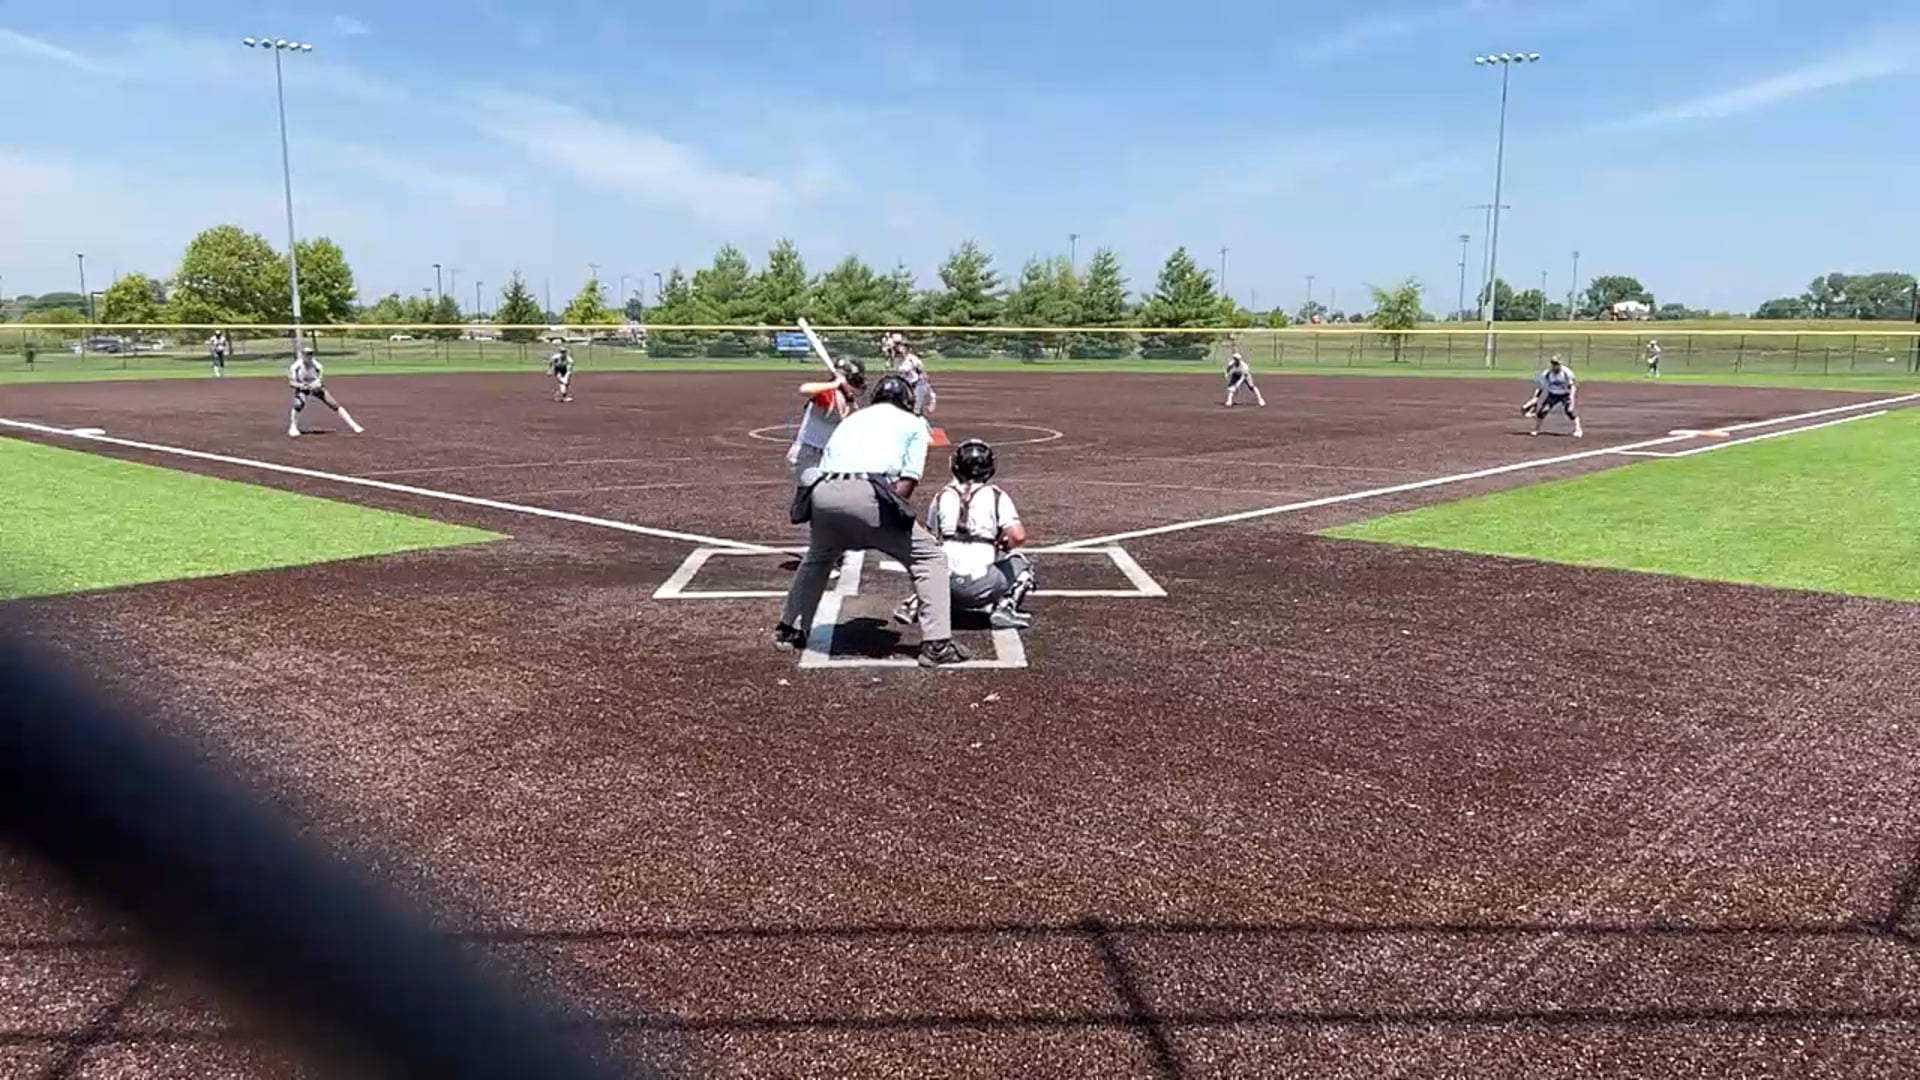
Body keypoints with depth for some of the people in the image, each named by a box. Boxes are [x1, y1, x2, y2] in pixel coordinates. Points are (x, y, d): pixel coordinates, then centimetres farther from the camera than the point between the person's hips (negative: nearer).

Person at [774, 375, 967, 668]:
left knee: (817, 557, 35)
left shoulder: (850, 419, 34)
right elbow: (907, 483, 7)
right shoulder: (913, 423, 21)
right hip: (866, 494, -5)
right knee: (929, 558, 9)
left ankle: (789, 631, 38)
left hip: (821, 491, 5)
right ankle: (936, 644, 0)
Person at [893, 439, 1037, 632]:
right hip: (982, 585, -3)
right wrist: (1002, 545, 12)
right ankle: (1005, 608, -1)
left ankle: (915, 603, 15)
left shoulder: (942, 497, 8)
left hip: (947, 584, 4)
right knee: (1019, 564, 22)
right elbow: (1018, 536, -10)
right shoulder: (995, 496, 0)